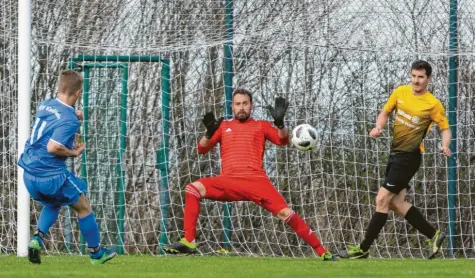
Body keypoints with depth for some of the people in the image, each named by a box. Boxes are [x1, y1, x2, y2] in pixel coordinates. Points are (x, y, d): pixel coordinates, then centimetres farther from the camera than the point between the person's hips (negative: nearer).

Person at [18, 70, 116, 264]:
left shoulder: (45, 105, 5)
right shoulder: (69, 120, -19)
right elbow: (53, 147, -28)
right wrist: (75, 153, -12)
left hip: (29, 173, 7)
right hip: (51, 175, -7)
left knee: (52, 205, 32)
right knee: (83, 206, 16)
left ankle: (37, 238, 6)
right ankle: (96, 253, 26)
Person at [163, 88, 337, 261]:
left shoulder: (261, 126, 16)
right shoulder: (224, 126, 20)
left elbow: (283, 141, 0)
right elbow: (201, 149, 12)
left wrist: (279, 122, -19)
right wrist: (209, 132, -8)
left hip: (256, 181, -2)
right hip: (229, 182, 2)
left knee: (285, 213, -16)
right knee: (193, 188, -20)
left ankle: (322, 252, -9)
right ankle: (189, 242, -21)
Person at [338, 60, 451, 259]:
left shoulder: (433, 104, -12)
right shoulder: (401, 92, 3)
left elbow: (445, 129, -4)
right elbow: (385, 112, 16)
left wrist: (445, 146, -24)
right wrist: (379, 127, -4)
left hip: (409, 157, -7)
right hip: (395, 153, 7)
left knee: (382, 199, -10)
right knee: (395, 202, 8)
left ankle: (363, 249, -3)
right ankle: (434, 235, 20)